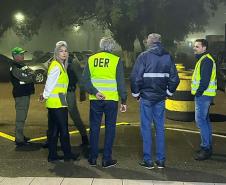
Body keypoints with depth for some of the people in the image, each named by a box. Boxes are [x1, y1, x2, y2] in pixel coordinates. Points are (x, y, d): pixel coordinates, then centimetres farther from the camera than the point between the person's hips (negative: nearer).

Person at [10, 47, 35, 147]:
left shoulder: (22, 65, 16)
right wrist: (30, 76, -5)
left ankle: (20, 136, 27)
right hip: (20, 94, -10)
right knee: (20, 117, -6)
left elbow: (32, 74, 9)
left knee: (22, 116, 17)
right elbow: (24, 78, -23)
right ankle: (19, 140, -1)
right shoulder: (14, 67, -14)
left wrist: (29, 76, -12)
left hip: (26, 93, 10)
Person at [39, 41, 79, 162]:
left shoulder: (60, 65, 17)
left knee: (53, 130, 11)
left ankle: (52, 155, 18)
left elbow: (49, 84, 16)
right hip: (58, 103, -9)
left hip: (53, 103, 9)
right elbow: (50, 84, -14)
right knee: (63, 129, 0)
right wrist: (45, 96, -3)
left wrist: (45, 95, 9)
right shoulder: (56, 66, -13)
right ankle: (67, 154, 10)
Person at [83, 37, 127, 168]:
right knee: (110, 128, 6)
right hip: (111, 99, -2)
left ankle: (93, 158, 17)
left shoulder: (91, 59, 5)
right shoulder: (116, 60, -3)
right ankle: (107, 159, 8)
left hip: (95, 100, 2)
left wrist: (95, 92, -9)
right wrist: (124, 101, -1)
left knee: (94, 128, 11)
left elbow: (85, 80, -2)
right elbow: (121, 83, -4)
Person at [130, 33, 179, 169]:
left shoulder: (144, 56, -8)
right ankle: (161, 160, 15)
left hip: (146, 97, -4)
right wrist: (169, 92, 16)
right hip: (161, 98, 4)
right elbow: (175, 78, 4)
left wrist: (136, 94, 1)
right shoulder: (168, 57, 4)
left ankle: (148, 160, 7)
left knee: (146, 127, 4)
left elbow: (135, 77, -12)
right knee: (160, 128, 11)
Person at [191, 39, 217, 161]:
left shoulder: (206, 60, -15)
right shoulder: (203, 59, 19)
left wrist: (198, 92, -17)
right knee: (205, 120, 15)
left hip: (203, 95, -11)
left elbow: (205, 80, -23)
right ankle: (207, 147, 23)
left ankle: (206, 148, -7)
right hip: (204, 95, 11)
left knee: (200, 120, -11)